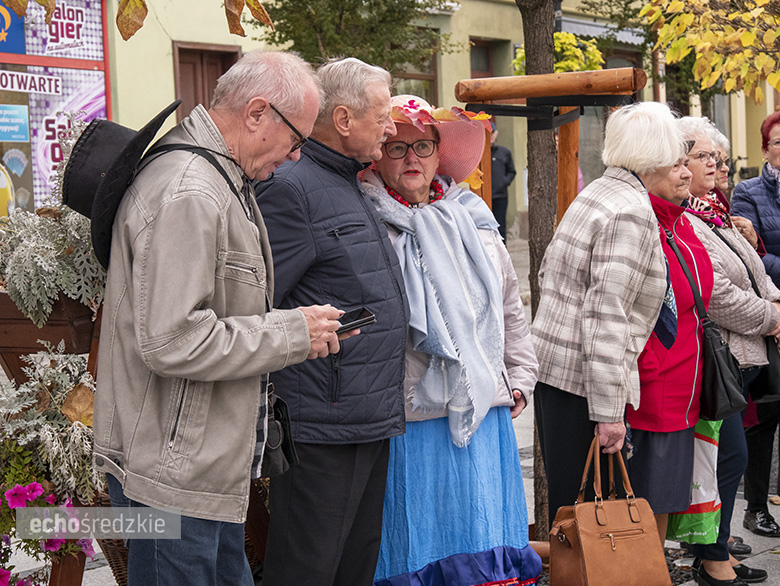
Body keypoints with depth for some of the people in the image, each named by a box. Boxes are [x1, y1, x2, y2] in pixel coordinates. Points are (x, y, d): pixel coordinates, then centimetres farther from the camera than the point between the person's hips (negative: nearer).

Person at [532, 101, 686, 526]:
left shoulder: (594, 192, 12)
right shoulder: (633, 212, -15)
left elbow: (548, 274, 21)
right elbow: (607, 315, -21)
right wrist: (609, 412, -20)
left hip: (549, 362, 9)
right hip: (582, 379, -9)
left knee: (564, 502, 16)